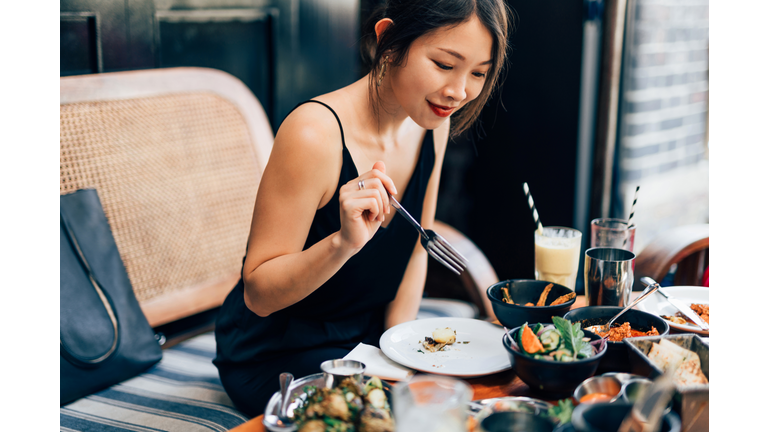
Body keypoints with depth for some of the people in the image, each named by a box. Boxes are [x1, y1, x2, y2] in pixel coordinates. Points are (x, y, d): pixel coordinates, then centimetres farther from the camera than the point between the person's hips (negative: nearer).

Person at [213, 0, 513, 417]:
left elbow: (415, 249, 6)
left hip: (370, 333, 6)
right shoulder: (316, 135, -28)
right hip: (278, 352, -6)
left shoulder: (433, 124, -6)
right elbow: (257, 295, -23)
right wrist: (344, 243, -39)